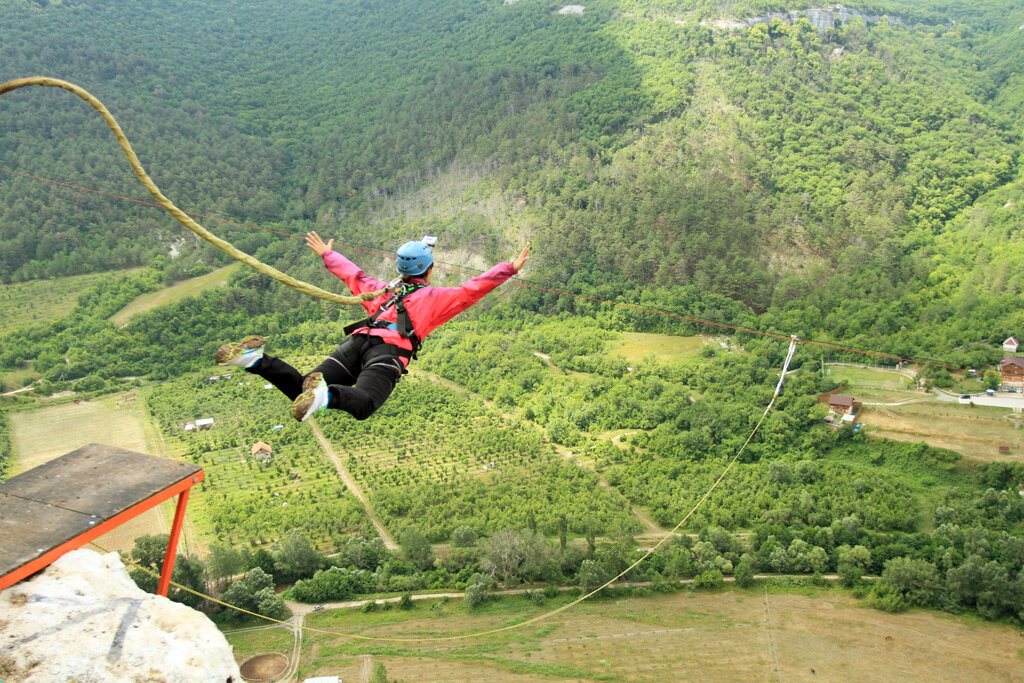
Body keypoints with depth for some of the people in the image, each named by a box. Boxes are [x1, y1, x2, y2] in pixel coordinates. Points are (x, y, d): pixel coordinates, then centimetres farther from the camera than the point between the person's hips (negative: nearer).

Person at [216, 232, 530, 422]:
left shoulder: (383, 290, 36)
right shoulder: (434, 297, 22)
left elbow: (354, 275, 49)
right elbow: (472, 289, 17)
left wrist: (327, 255, 67)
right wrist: (510, 268, 23)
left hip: (357, 340, 5)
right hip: (389, 350, -5)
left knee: (301, 390, -7)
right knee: (363, 404, -28)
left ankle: (257, 360, -30)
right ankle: (326, 394, -57)